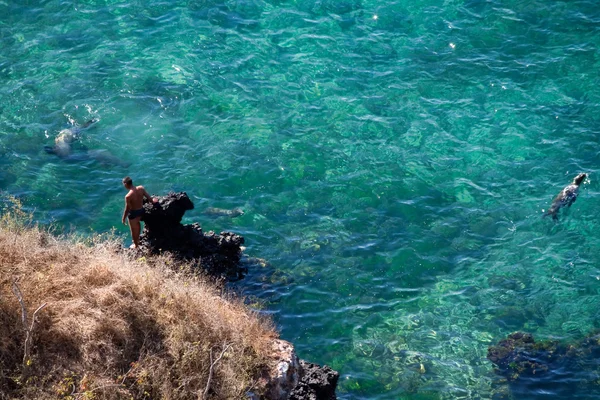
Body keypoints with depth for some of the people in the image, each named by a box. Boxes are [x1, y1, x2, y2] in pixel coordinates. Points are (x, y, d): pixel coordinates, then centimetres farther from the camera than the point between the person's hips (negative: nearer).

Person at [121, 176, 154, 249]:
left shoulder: (128, 196, -33)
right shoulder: (141, 188, -18)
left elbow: (127, 209, -22)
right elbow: (148, 197, -3)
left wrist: (123, 218, -6)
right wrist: (152, 200, 20)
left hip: (133, 213, -6)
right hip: (141, 210, 6)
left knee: (133, 229, 20)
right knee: (138, 223, 35)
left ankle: (136, 245, 41)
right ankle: (137, 239, 57)